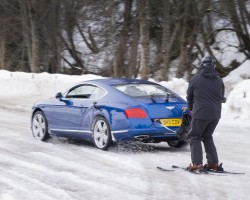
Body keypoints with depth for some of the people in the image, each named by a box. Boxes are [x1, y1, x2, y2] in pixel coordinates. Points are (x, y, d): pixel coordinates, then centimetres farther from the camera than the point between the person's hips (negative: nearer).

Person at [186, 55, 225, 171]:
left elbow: (189, 96, 7)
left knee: (195, 137, 6)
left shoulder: (195, 79, -6)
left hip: (200, 114, -5)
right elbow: (221, 97, 14)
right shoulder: (219, 80, 6)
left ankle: (197, 163, -7)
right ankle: (213, 163, 12)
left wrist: (191, 108, 25)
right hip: (215, 114, 5)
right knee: (207, 137, 18)